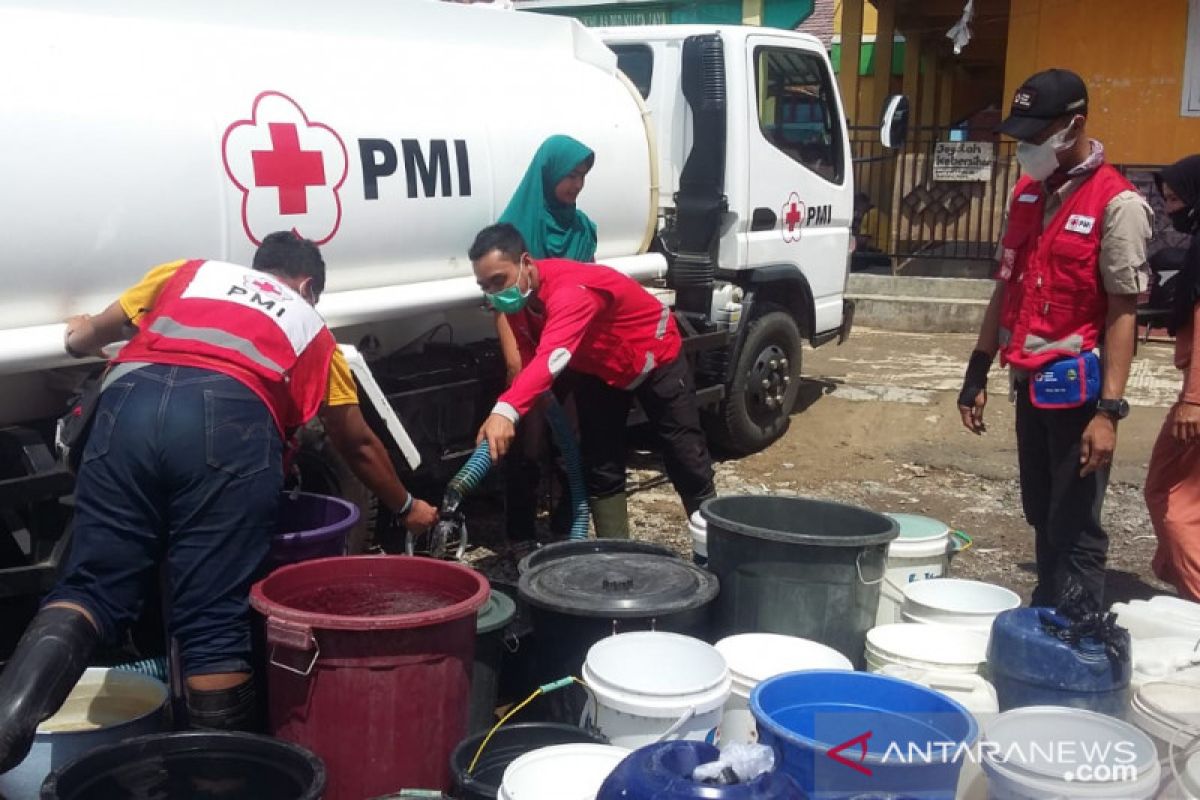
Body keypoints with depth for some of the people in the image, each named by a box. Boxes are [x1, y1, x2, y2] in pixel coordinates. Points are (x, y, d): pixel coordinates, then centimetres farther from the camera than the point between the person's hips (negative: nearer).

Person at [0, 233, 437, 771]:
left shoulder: (190, 273, 35)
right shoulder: (311, 327, 33)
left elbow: (90, 335, 39)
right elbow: (358, 445, 40)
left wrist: (80, 336, 64)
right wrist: (406, 507, 56)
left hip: (130, 404, 2)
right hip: (231, 423, -2)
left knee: (93, 585, 4)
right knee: (214, 622, 2)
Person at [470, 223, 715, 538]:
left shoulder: (571, 290, -43)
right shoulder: (518, 296, -16)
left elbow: (552, 357, -59)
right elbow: (530, 359, -8)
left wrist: (506, 411, -72)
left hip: (655, 359, -7)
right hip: (599, 369, 7)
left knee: (687, 462, 3)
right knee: (600, 469, 3)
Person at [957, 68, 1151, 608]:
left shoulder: (1116, 204, -12)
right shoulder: (1026, 195, 10)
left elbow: (1122, 313, -15)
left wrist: (1108, 410, -19)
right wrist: (977, 373, 14)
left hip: (1078, 388, -7)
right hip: (1030, 384, 7)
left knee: (1075, 532, -3)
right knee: (1042, 521, 15)